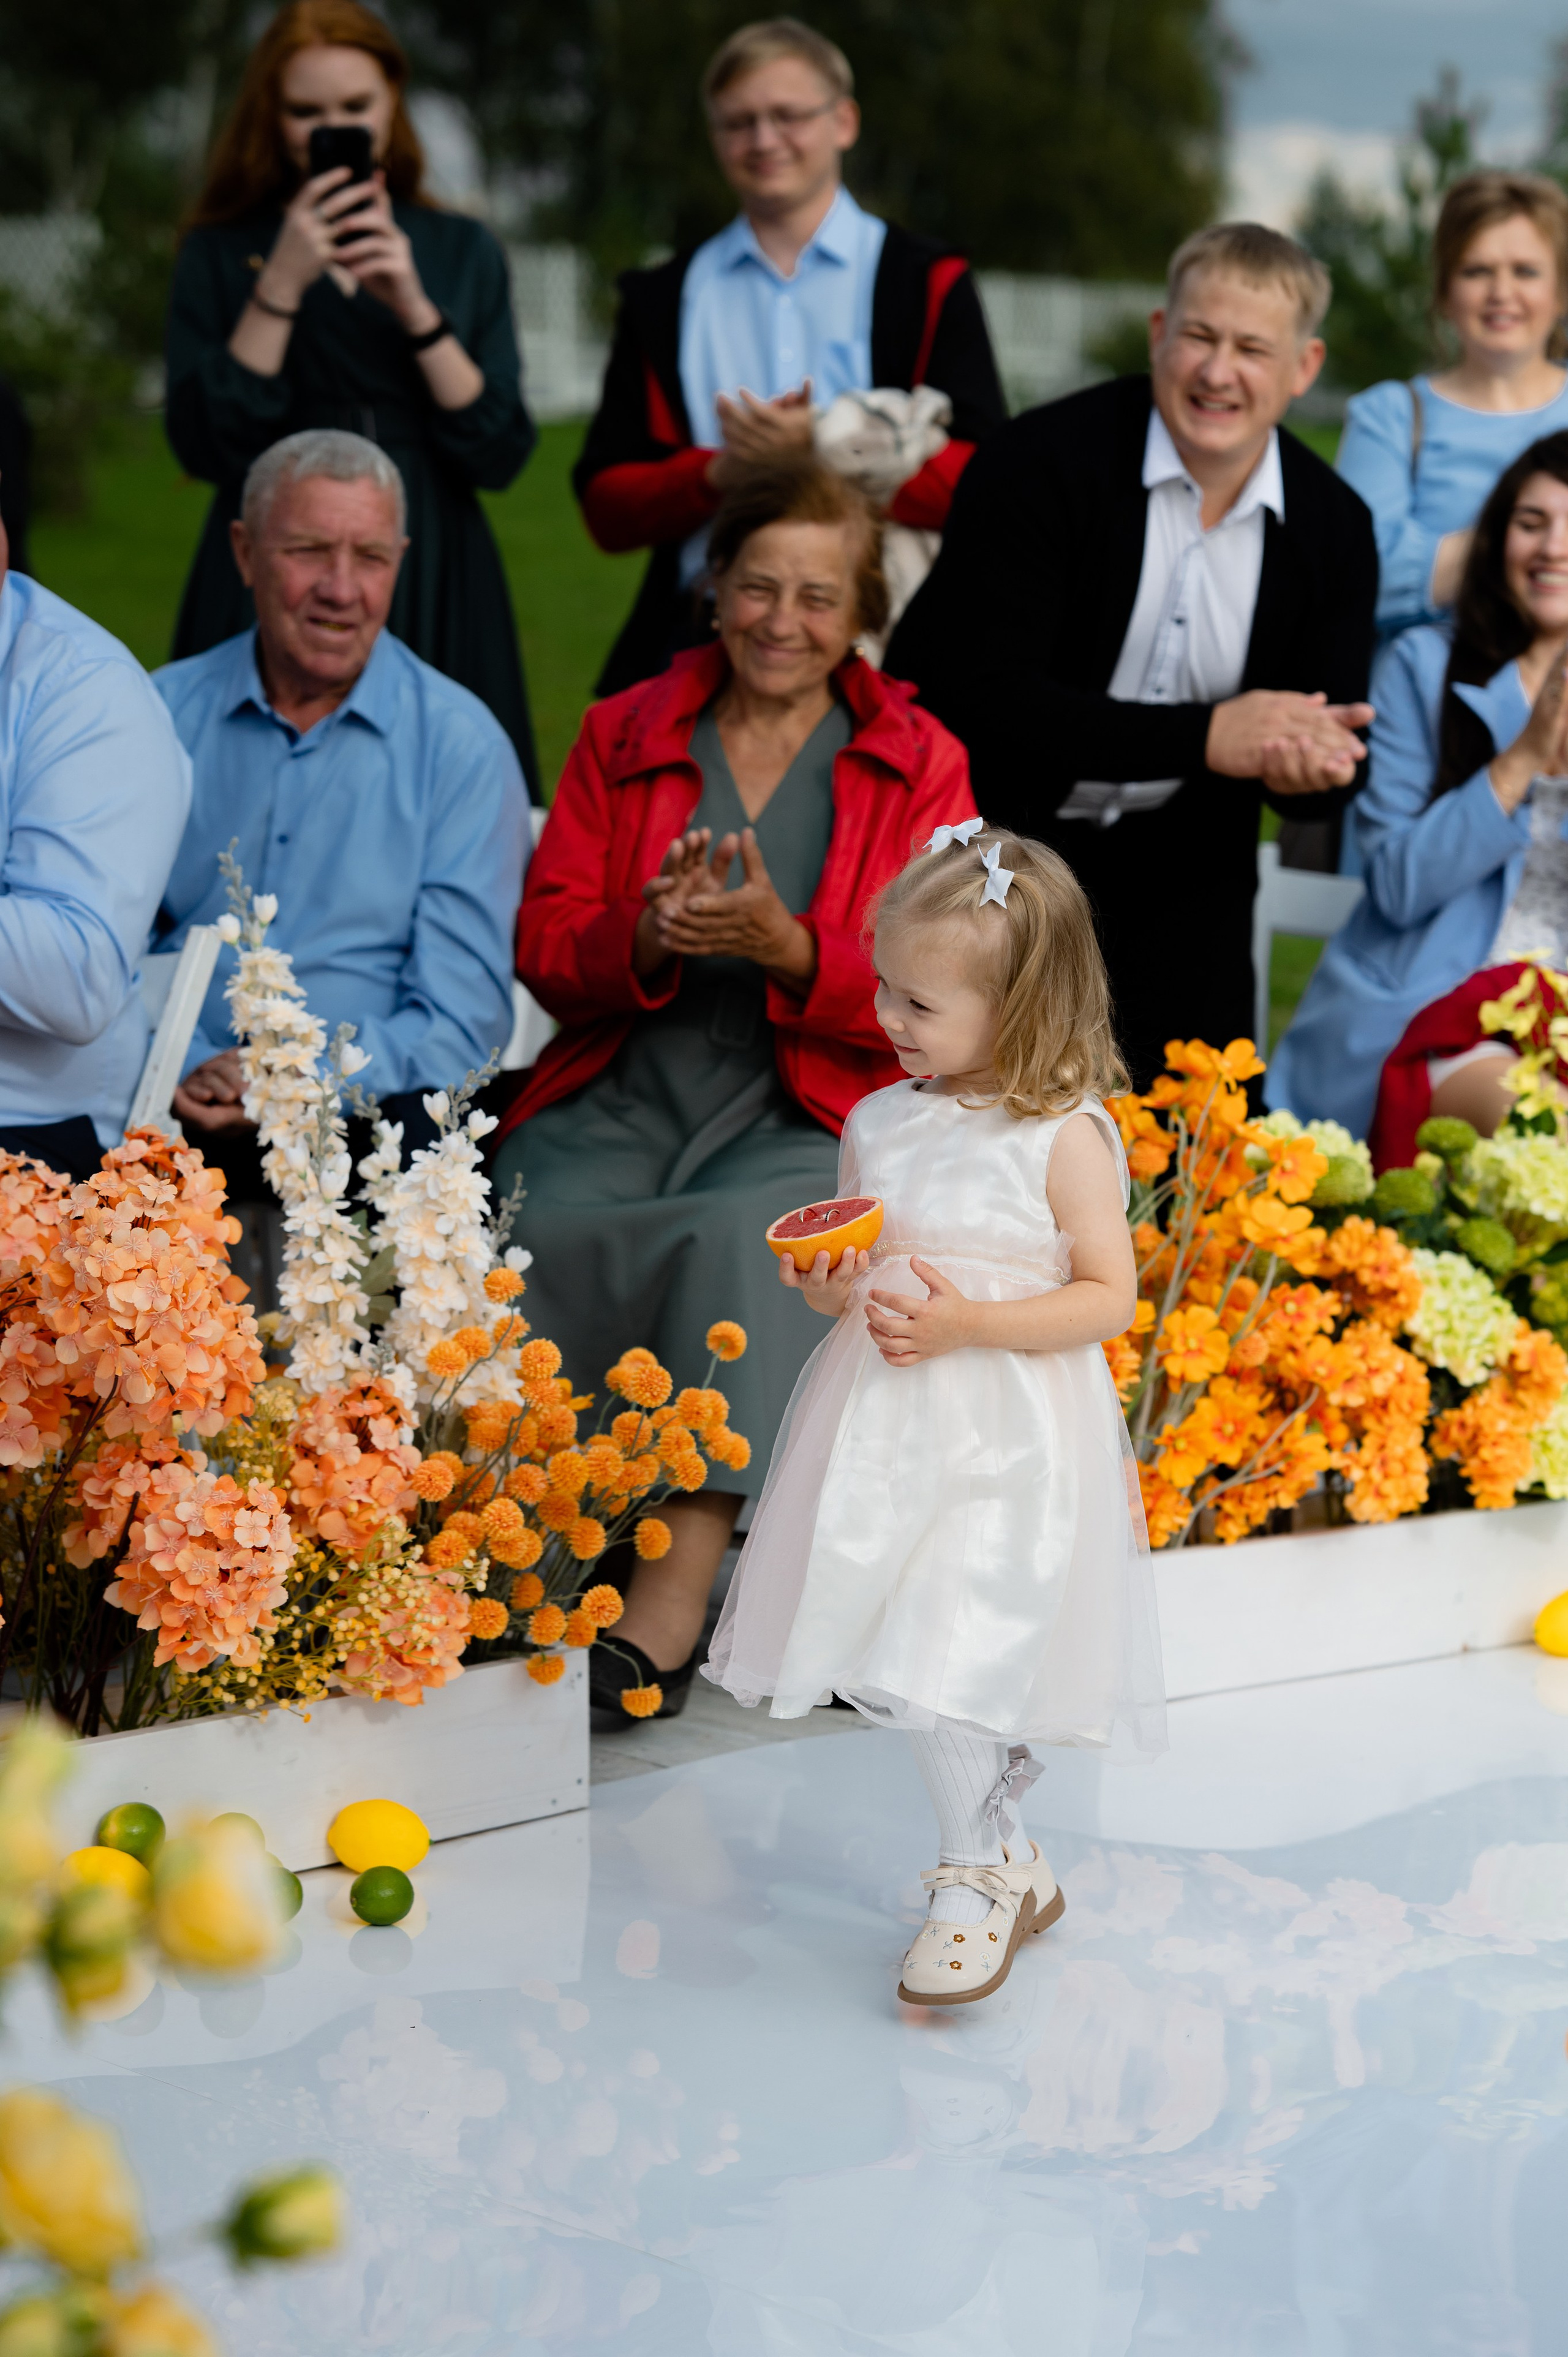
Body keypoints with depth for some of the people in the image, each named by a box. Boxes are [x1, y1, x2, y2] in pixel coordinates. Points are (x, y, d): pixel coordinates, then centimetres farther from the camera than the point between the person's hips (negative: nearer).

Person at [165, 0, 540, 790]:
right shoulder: (220, 253, 6)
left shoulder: (463, 251, 10)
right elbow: (206, 448, -8)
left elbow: (500, 456, 0)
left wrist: (416, 310, -11)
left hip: (433, 598, 1)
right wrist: (284, 282, -11)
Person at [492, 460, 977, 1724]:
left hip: (807, 1118, -2)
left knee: (745, 1239, -35)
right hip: (616, 1101, 2)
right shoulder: (622, 734, 16)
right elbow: (547, 949, 8)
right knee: (540, 1234, -31)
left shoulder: (919, 762, 9)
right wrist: (648, 938, -15)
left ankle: (685, 1568, -38)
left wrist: (783, 945, -18)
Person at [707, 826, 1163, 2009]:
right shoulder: (878, 1124, 8)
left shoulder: (1066, 1138, -9)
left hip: (1008, 1442, -6)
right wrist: (828, 1283, -6)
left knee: (943, 1666, -13)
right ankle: (1009, 1857, 25)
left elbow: (1108, 1298, -9)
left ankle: (973, 1882, 6)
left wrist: (968, 1323, -19)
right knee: (884, 1666, 7)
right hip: (885, 1432, 6)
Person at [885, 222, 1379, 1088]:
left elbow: (1331, 746, -1)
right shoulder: (1038, 462, -19)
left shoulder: (1333, 525, -4)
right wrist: (1203, 736, -32)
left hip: (1176, 870, 4)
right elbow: (986, 699, -26)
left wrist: (1314, 766, -27)